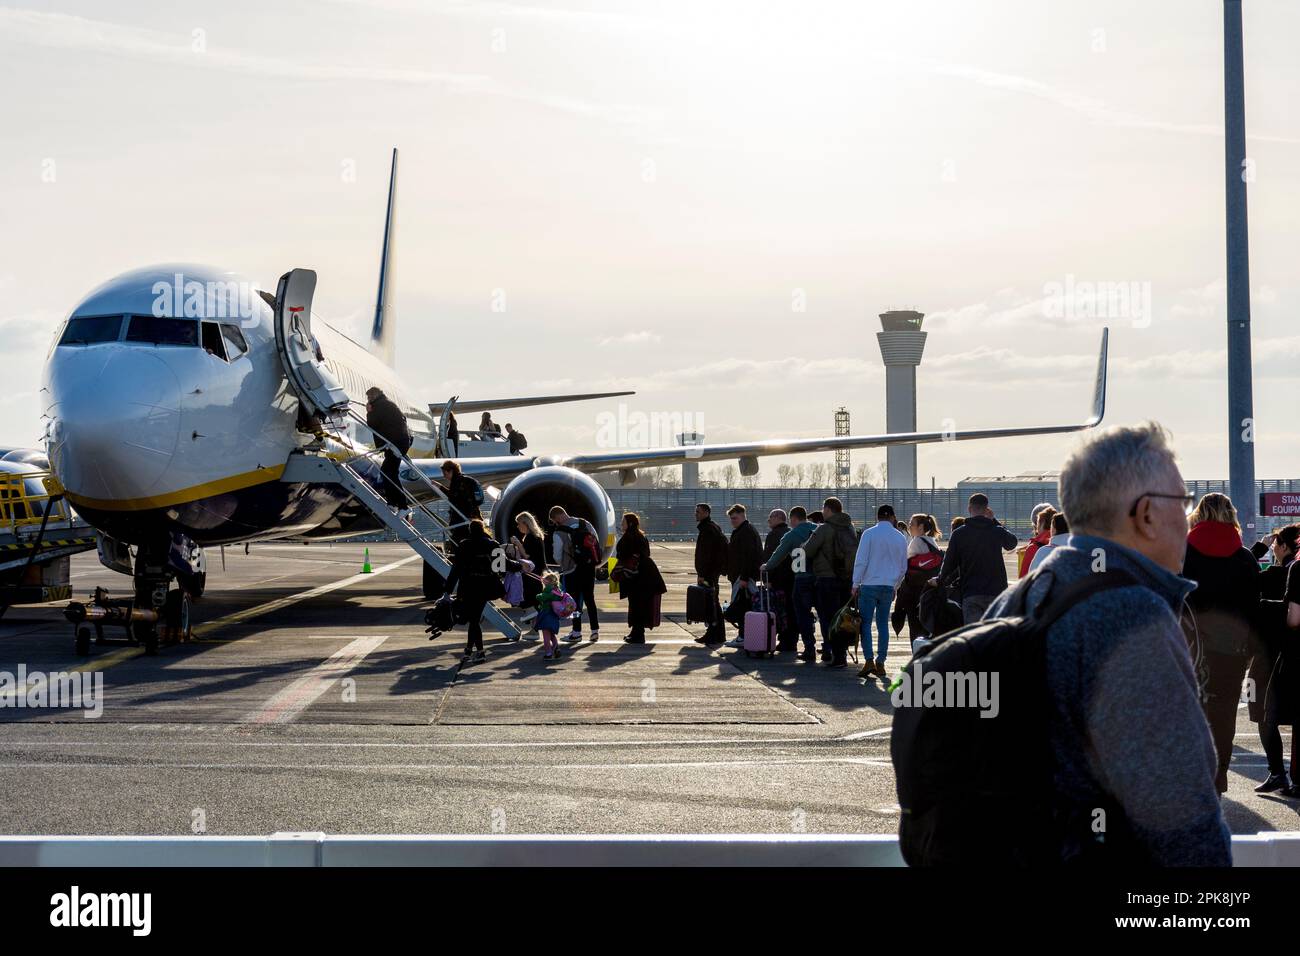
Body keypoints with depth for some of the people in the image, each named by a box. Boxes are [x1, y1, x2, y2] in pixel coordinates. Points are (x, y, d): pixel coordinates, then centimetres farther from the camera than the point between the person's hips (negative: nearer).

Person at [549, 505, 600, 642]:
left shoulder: (559, 534, -15)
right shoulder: (585, 524, 0)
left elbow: (557, 557, -7)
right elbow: (597, 543, 6)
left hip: (571, 570, -5)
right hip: (590, 567, 5)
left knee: (574, 601, 6)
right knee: (589, 598, 14)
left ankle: (577, 632, 8)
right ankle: (595, 630, 13)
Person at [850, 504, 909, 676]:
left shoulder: (869, 534, -5)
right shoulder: (900, 538, 6)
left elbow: (861, 561, -7)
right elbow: (903, 567, 13)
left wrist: (856, 584, -2)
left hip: (869, 585, -3)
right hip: (888, 586, 3)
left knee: (866, 623, 0)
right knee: (883, 624, 9)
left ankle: (869, 661, -10)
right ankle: (880, 663, 7)